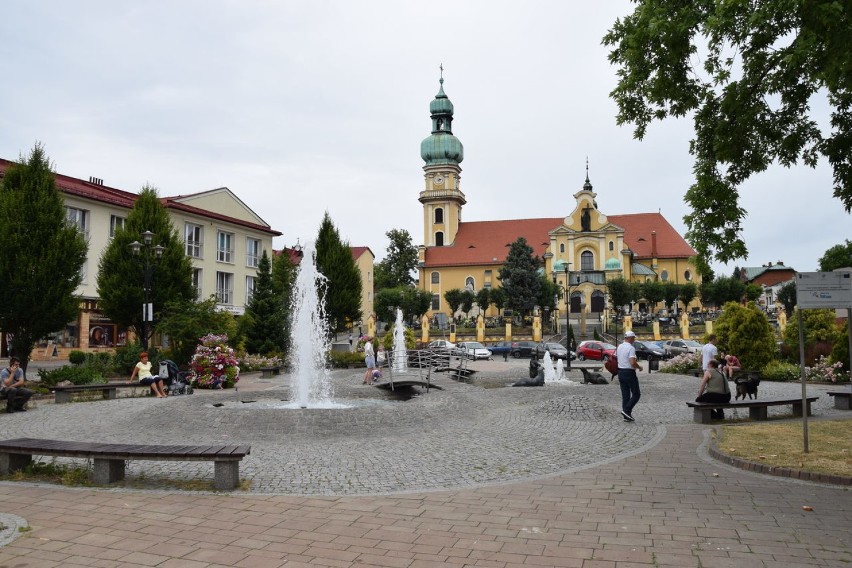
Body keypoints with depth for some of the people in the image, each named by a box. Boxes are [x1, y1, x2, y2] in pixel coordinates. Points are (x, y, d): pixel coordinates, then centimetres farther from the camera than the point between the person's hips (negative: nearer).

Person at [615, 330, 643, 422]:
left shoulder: (619, 347, 9)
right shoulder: (631, 348, -17)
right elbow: (633, 363, -25)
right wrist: (639, 367, -7)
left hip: (620, 372, 8)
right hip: (629, 373, -8)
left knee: (625, 395, 10)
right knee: (636, 394, 3)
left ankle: (626, 416, 11)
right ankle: (627, 410, -8)